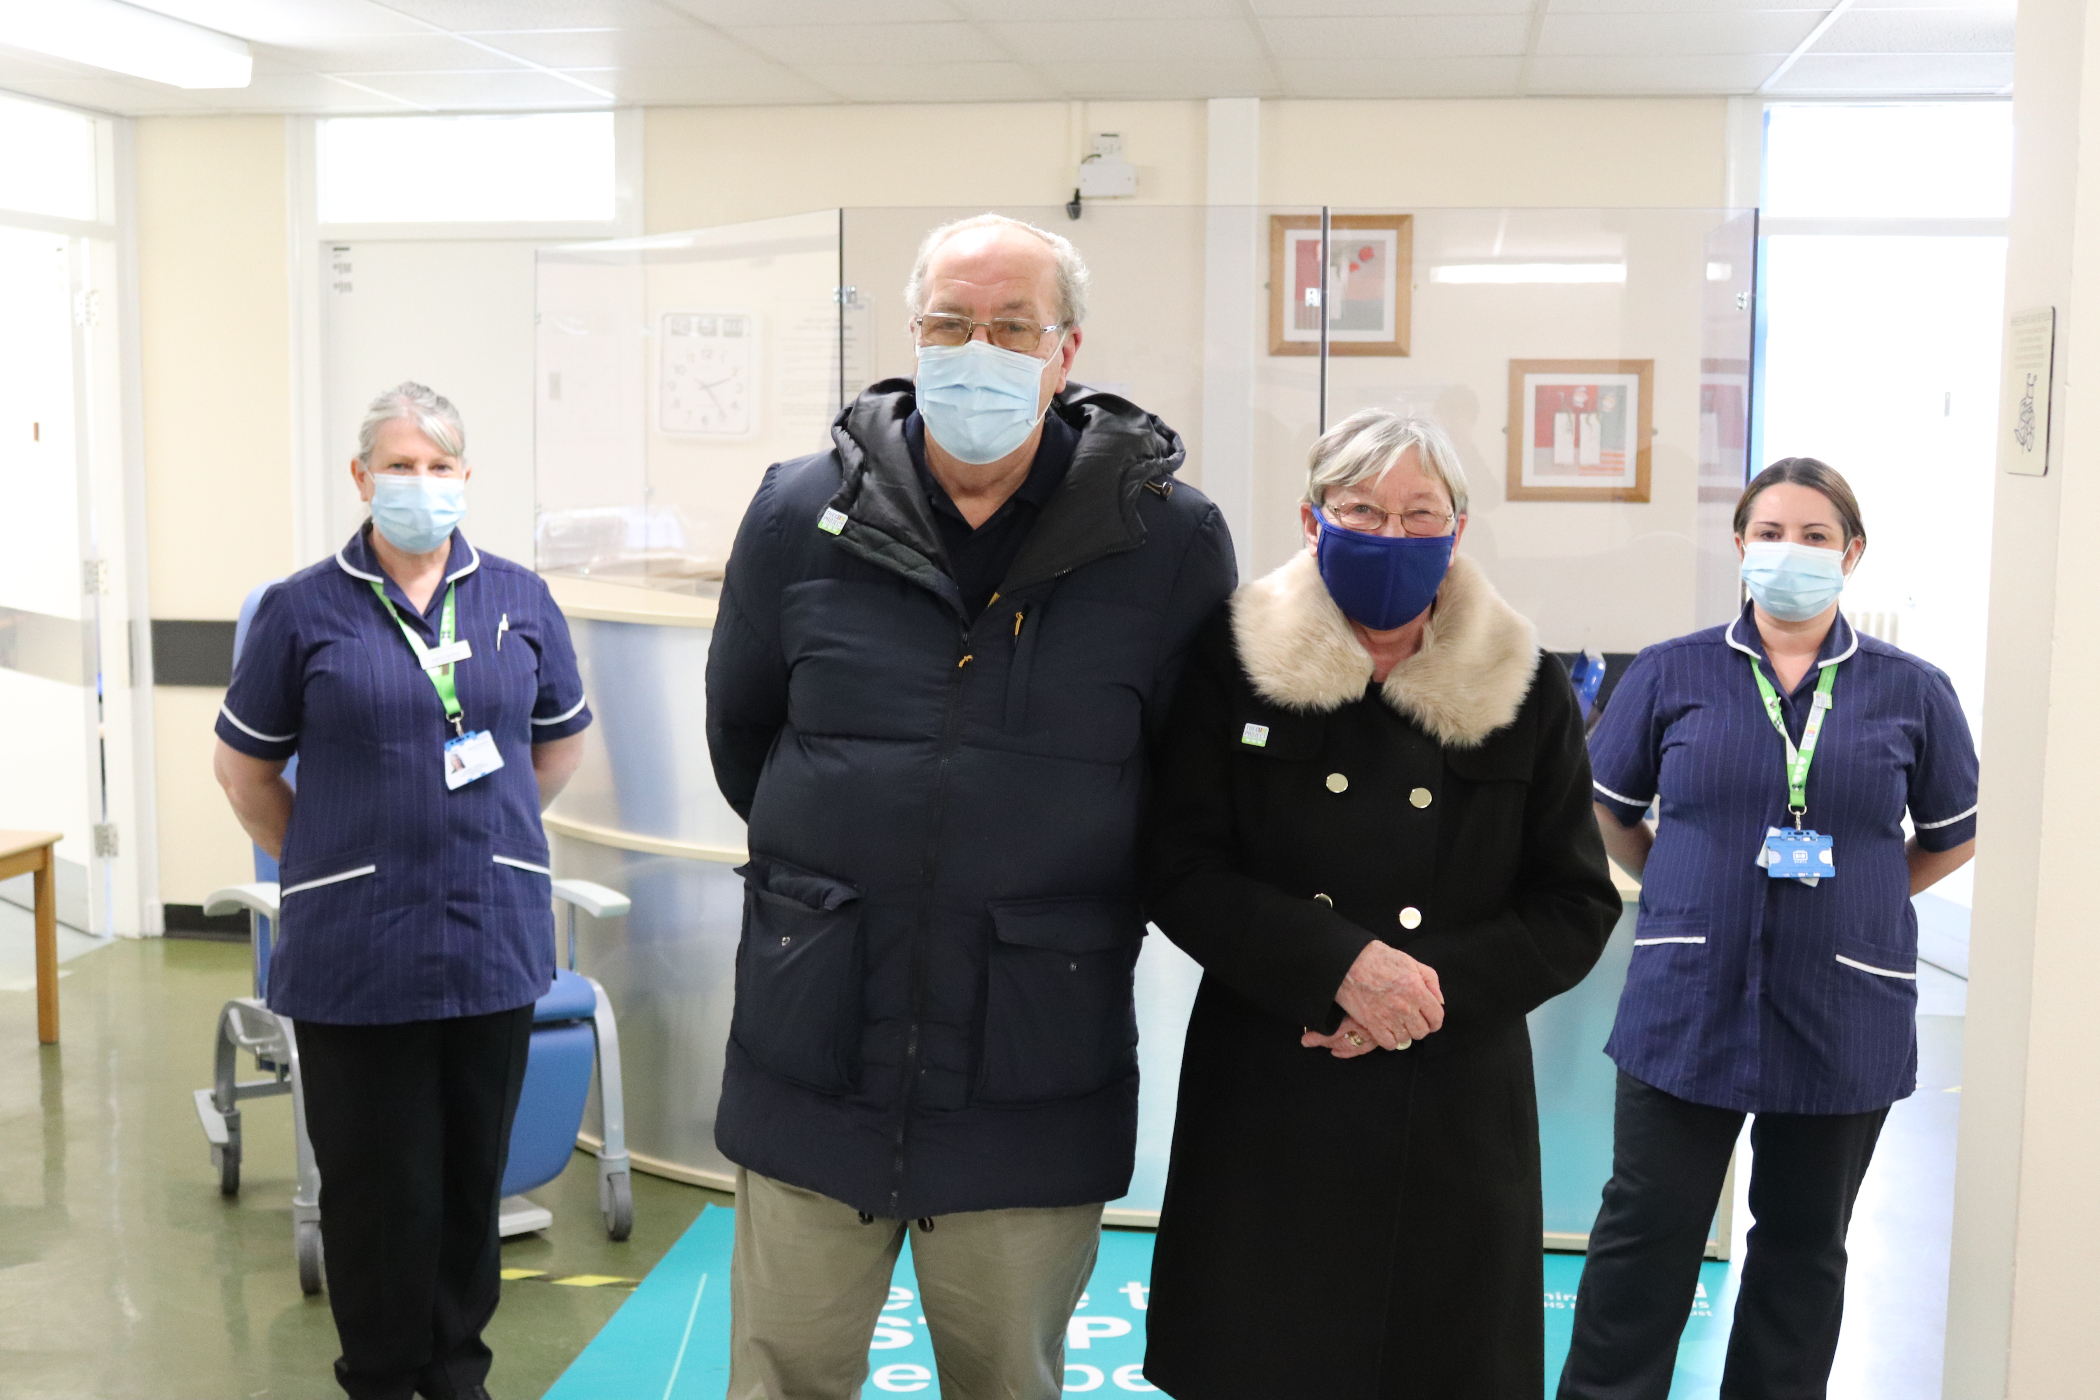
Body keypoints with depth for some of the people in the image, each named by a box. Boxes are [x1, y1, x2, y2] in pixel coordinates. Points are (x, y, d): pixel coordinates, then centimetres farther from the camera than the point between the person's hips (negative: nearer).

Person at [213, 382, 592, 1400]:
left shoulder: (519, 599, 6)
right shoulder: (303, 609, -1)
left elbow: (562, 741, 18)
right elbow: (244, 764, 8)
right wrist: (322, 864, 7)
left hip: (494, 936, 2)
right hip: (357, 952, -2)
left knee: (474, 1164, 11)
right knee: (377, 1180, 5)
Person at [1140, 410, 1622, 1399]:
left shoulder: (1527, 693, 4)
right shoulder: (1236, 664, 0)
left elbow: (1576, 907, 3)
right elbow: (1180, 873, -4)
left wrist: (1433, 984, -13)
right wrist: (1341, 965, -18)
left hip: (1456, 1121, 1)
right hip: (1266, 1105, -1)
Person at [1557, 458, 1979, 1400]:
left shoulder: (1911, 693, 0)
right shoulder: (1671, 675, 0)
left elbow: (1952, 837, 12)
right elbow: (1608, 811, 12)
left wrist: (1854, 899, 3)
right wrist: (1684, 891, 4)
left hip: (1844, 1021, 1)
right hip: (1688, 1005, -1)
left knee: (1804, 1246, 15)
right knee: (1646, 1235, 5)